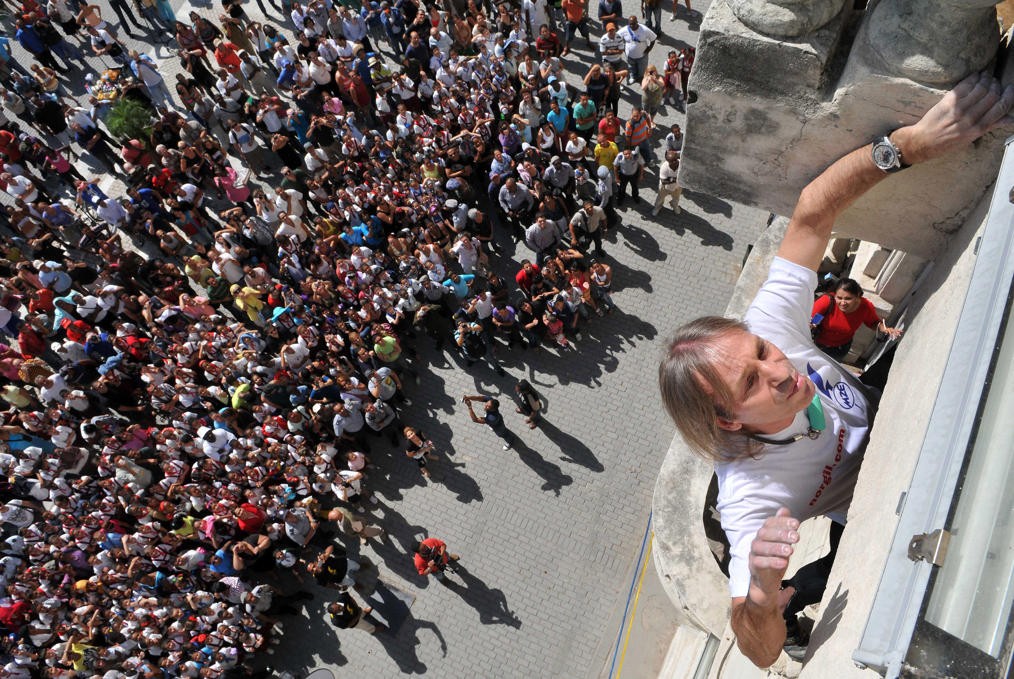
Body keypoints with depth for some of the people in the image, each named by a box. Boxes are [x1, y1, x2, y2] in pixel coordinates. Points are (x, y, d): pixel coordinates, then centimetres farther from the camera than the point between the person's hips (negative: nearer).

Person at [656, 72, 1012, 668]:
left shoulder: (767, 328, -35)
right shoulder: (750, 495, -44)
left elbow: (810, 214, -32)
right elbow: (760, 652, -40)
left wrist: (908, 143, -45)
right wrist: (762, 596, -63)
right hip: (868, 520, -3)